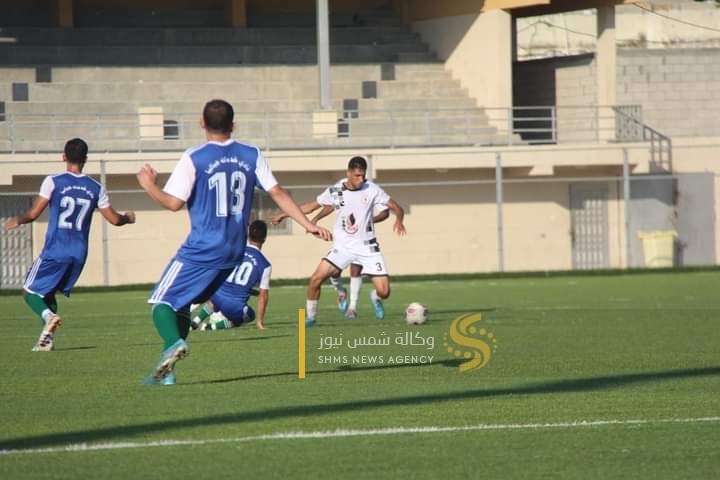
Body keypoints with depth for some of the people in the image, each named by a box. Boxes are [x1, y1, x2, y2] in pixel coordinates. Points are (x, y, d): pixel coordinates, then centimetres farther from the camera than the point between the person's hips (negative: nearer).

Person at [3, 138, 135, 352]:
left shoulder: (53, 182, -7)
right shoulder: (96, 188, 4)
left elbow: (33, 214, -8)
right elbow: (114, 219, 9)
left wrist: (17, 221, 12)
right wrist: (128, 217, 31)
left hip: (55, 252, -5)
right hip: (79, 253, 5)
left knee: (30, 290, 6)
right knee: (48, 293, 21)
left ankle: (48, 316, -23)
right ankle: (47, 338, 9)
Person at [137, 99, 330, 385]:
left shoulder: (193, 159, -9)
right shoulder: (252, 156, 5)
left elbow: (174, 203, -12)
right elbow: (278, 194, 3)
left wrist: (149, 185, 5)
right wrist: (308, 224, 6)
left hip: (201, 251, -6)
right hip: (235, 252, 6)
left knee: (161, 301, -1)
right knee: (182, 304, 18)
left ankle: (173, 342, -33)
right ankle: (166, 371, 10)